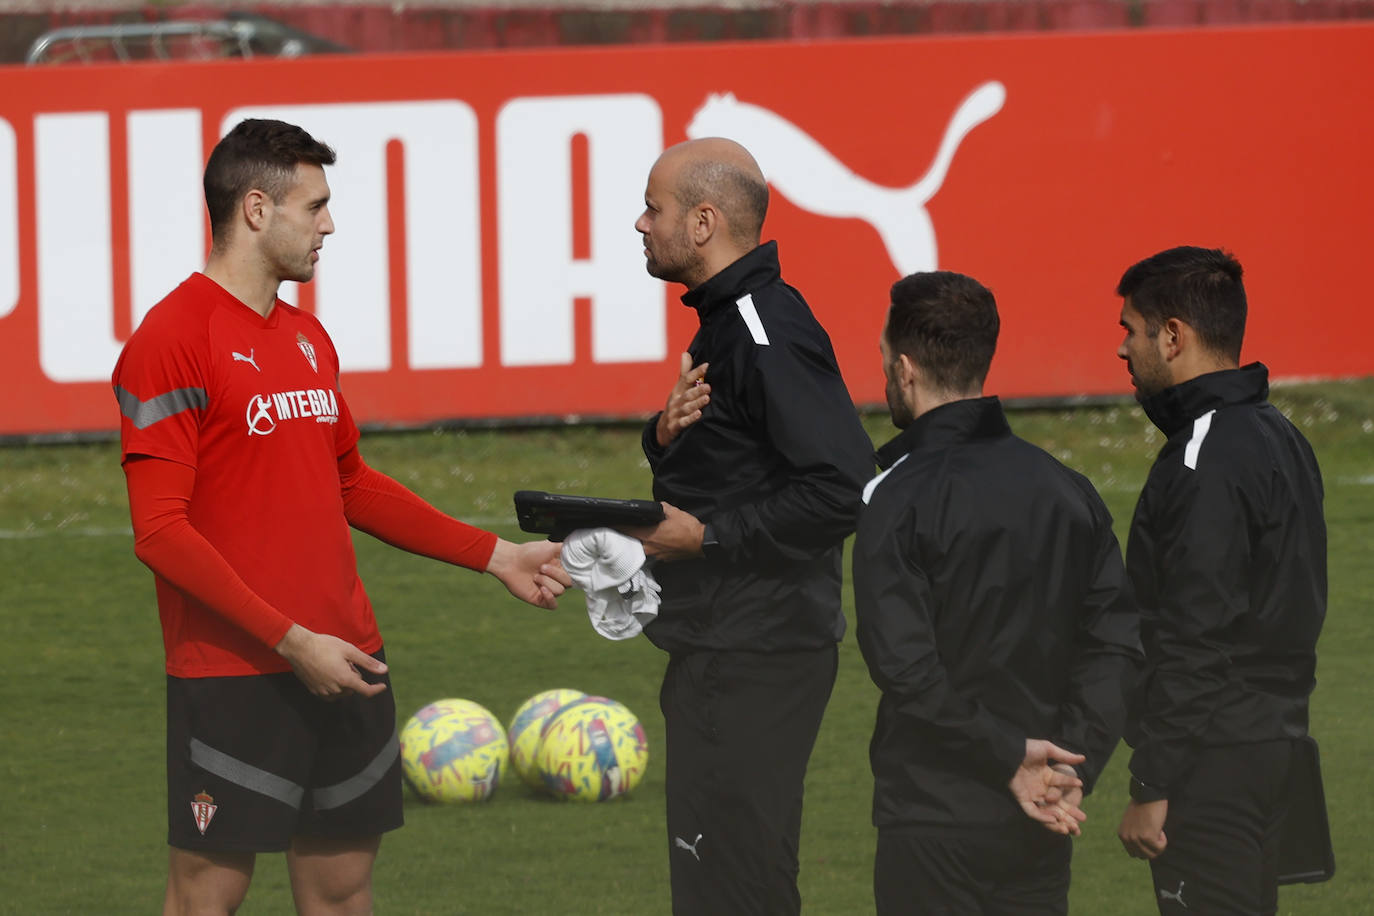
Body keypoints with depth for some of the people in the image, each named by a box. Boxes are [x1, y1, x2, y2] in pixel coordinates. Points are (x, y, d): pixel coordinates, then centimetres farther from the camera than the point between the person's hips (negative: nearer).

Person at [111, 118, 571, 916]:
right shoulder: (173, 341, -12)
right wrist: (291, 640, -18)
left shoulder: (307, 336, 14)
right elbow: (160, 531, -16)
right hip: (232, 671, -8)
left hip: (343, 662, 8)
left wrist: (495, 555, 23)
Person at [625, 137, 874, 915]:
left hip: (755, 663, -11)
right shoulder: (726, 319, 15)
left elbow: (842, 489, -26)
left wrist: (707, 535, -20)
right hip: (722, 648, 11)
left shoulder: (768, 336, -19)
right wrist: (668, 435, 1)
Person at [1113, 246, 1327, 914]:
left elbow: (1195, 643, -22)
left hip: (1213, 762, -10)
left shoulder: (1209, 465, -18)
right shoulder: (1278, 437, 14)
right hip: (1273, 745, 10)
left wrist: (1153, 788, -19)